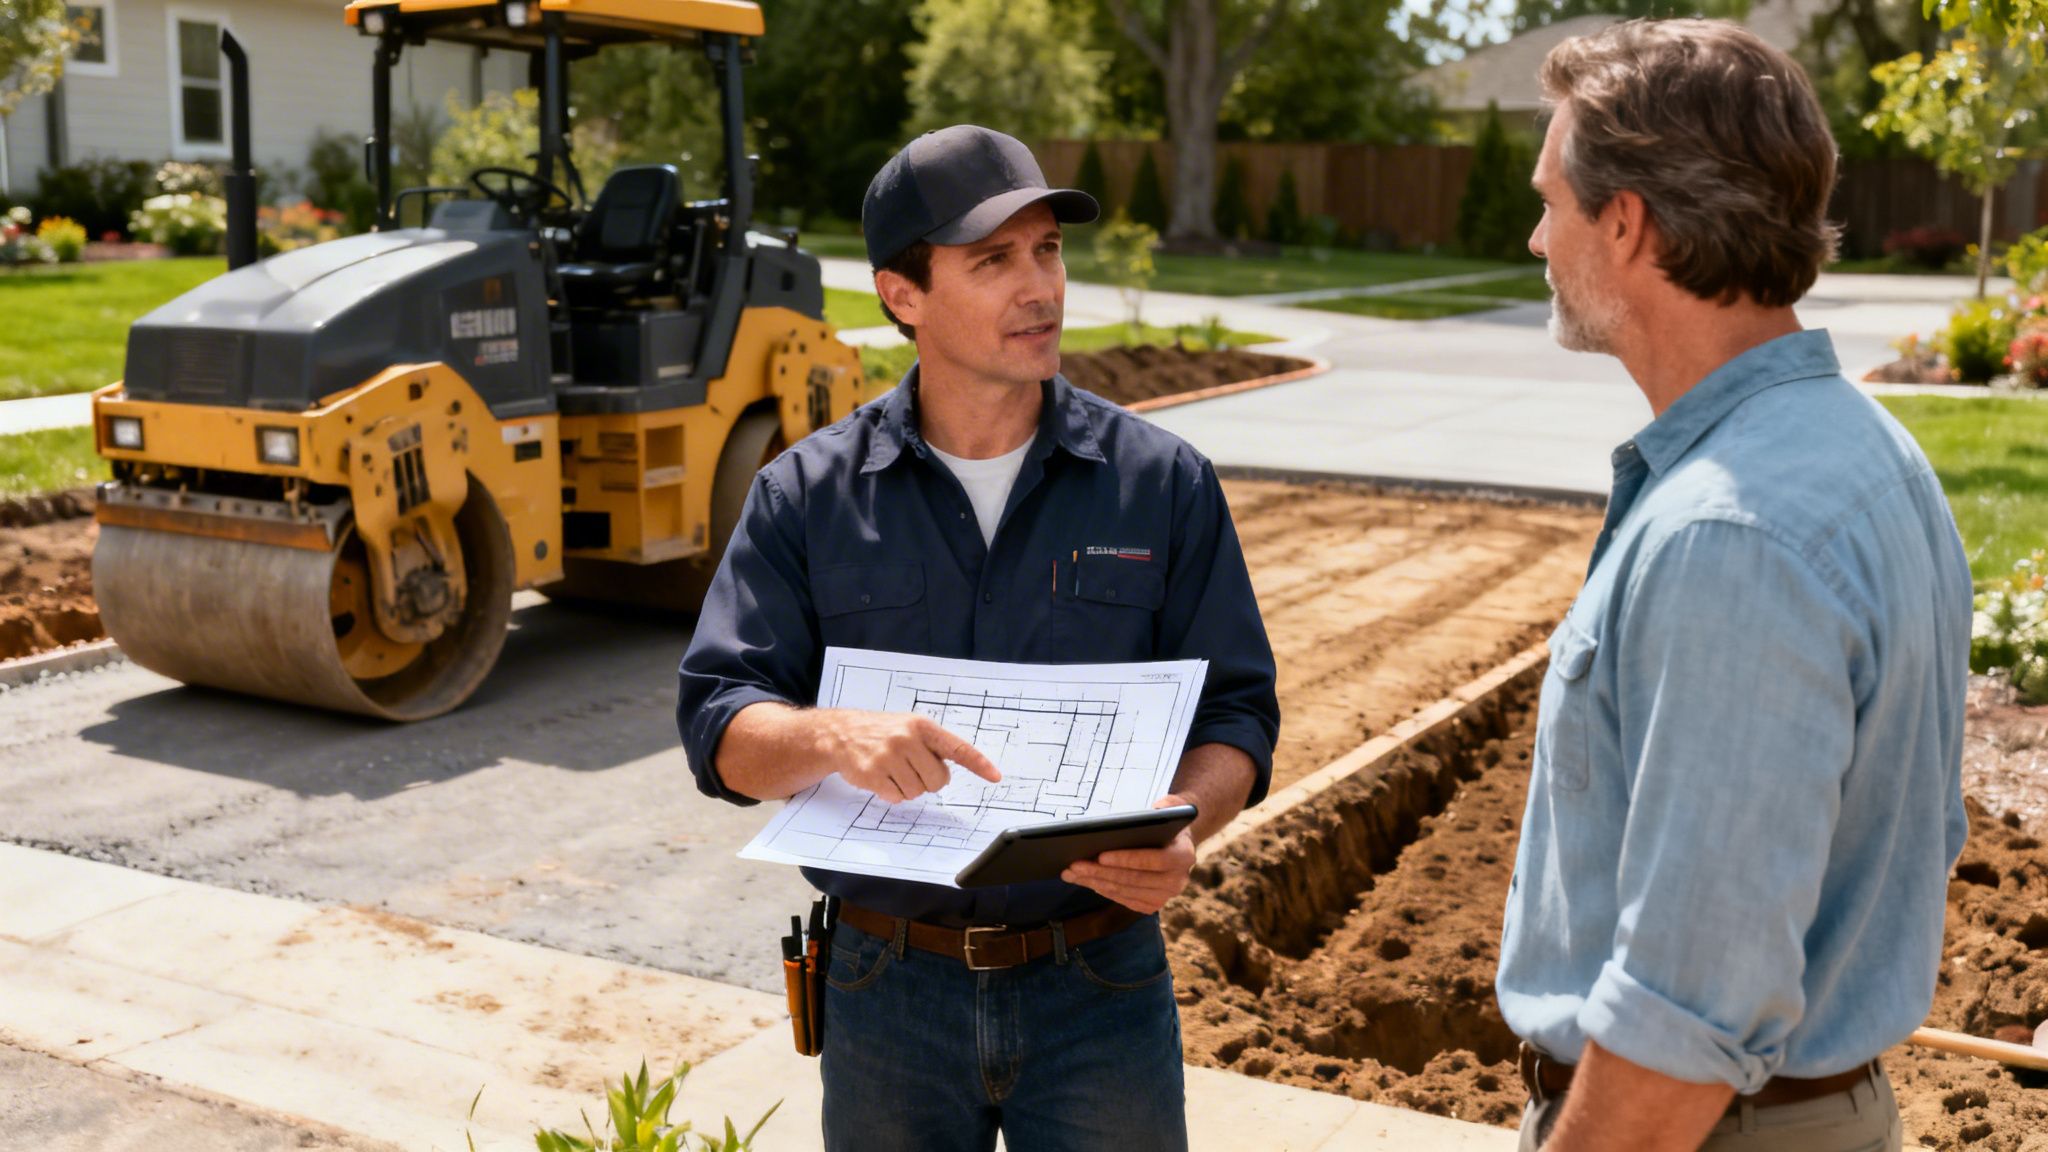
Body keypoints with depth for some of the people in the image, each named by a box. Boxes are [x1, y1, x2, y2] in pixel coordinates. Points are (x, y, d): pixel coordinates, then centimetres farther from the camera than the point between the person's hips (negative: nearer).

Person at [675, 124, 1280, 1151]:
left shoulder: (1163, 484, 0)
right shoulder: (807, 496, -1)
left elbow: (1235, 712, 0)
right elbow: (718, 726, -7)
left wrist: (1183, 824, -21)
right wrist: (834, 736, -28)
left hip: (1100, 988, 0)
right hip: (887, 989, 1)